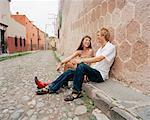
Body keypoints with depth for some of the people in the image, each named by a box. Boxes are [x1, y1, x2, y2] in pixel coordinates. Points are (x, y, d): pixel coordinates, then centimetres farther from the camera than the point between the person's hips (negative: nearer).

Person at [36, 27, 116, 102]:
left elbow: (98, 59, -23)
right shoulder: (101, 47, 19)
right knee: (70, 72, -7)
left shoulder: (111, 47, -9)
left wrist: (82, 60, -19)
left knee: (81, 66, -34)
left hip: (100, 75, -8)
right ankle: (51, 88, -6)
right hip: (93, 72, 8)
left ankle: (77, 92, -22)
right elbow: (95, 62, 12)